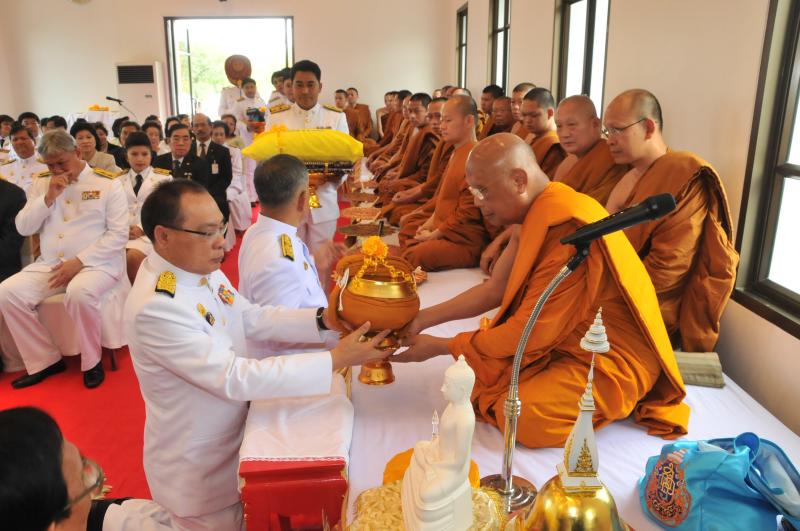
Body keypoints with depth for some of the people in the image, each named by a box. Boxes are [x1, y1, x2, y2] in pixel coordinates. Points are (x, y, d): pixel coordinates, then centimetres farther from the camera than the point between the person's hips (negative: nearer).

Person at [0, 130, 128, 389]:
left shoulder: (108, 183, -2)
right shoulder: (41, 183, 13)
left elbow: (118, 234, -9)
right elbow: (23, 227, 7)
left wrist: (78, 262, -16)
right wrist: (49, 197, -7)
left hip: (95, 263, -5)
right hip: (49, 264, 5)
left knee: (79, 293, -36)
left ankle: (92, 361, -13)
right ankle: (44, 360, -2)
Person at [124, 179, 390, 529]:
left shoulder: (200, 268, -6)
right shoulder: (155, 308, -32)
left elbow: (253, 319, 0)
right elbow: (235, 378, -34)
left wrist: (322, 319, -16)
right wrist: (336, 360, -34)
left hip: (232, 439, 8)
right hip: (196, 467, -7)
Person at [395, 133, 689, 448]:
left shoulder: (569, 229, -28)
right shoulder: (538, 215, 1)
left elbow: (531, 332, -24)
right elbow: (494, 289, 6)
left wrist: (441, 347, -14)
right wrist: (422, 319, 0)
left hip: (613, 361, -9)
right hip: (565, 337, 9)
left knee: (522, 416, -27)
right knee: (476, 366, 5)